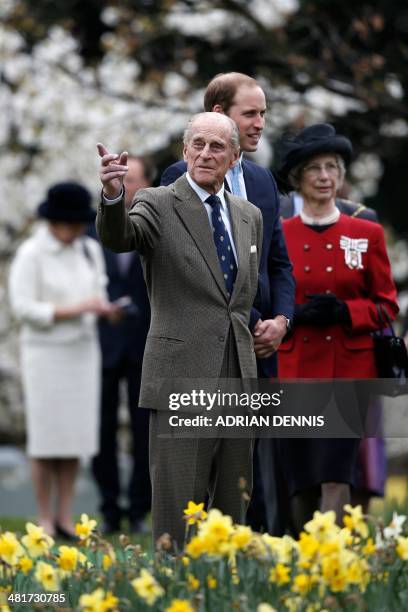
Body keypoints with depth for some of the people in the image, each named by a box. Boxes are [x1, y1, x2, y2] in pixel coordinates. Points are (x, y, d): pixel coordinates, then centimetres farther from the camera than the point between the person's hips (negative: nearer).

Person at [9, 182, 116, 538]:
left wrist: (104, 308, -6)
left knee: (76, 434, 4)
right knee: (47, 434, -3)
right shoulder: (31, 255, -9)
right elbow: (23, 308, -13)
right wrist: (73, 309, -18)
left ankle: (65, 517, 10)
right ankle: (45, 519, 5)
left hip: (83, 351, 5)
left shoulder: (90, 250, 8)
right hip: (46, 352, -5)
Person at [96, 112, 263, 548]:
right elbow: (117, 238, -25)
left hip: (238, 380, 6)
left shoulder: (249, 216, 14)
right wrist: (112, 196, -45)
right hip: (181, 380, -6)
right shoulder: (158, 205, -4)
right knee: (177, 510, -6)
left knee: (232, 509, 10)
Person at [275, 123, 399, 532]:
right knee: (301, 482, 3)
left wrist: (345, 311, -12)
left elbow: (387, 306, 7)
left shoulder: (367, 234, 6)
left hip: (349, 371, -1)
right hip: (293, 371, 1)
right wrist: (297, 314, -11)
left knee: (336, 476, -12)